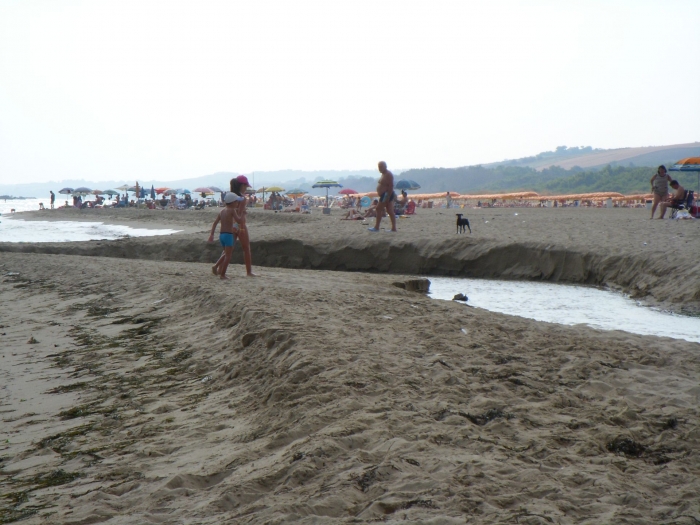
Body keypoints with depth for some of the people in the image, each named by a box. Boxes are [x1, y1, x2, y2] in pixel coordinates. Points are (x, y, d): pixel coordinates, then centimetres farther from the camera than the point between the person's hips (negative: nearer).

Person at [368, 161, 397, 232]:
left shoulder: (388, 174, -13)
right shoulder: (383, 174, 19)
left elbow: (391, 186, -20)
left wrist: (388, 196, -25)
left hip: (386, 194, -11)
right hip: (385, 195, 11)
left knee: (379, 209, -10)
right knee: (390, 211, 6)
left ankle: (376, 227, -8)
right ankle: (394, 228, 4)